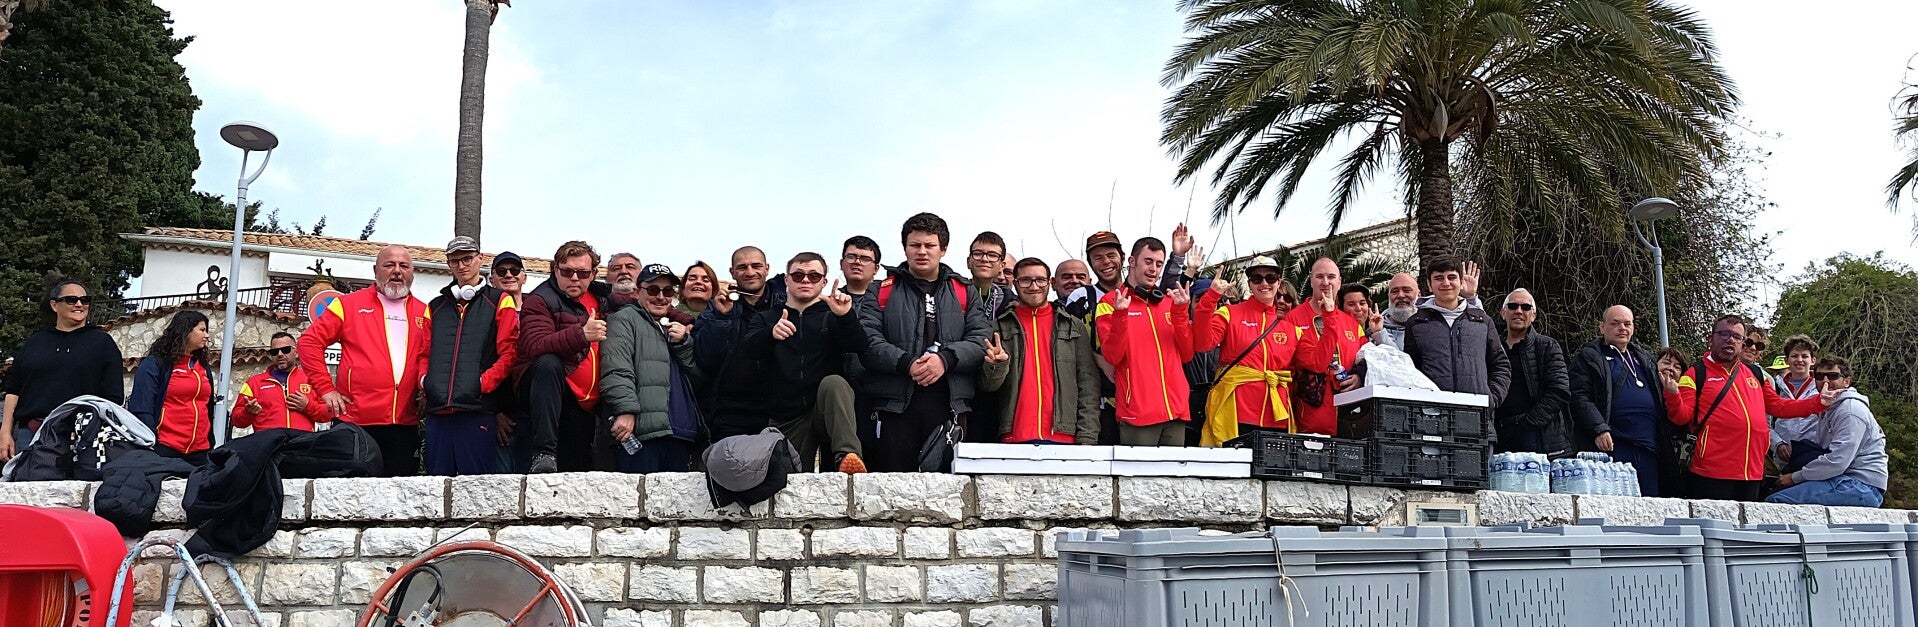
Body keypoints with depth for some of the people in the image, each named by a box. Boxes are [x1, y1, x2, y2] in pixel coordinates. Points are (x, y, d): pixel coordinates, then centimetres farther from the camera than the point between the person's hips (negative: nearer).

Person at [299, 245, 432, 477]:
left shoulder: (423, 312, 13)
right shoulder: (349, 304, 7)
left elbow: (426, 356, 10)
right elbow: (310, 342, 5)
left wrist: (425, 379, -12)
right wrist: (326, 389, -2)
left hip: (405, 425, 2)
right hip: (356, 423, -2)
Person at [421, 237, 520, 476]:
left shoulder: (499, 301, 8)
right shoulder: (436, 307, 22)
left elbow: (508, 351, -1)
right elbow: (424, 353, 21)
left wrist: (483, 383, -12)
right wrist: (424, 380, 1)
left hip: (478, 410, -4)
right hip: (437, 409, 4)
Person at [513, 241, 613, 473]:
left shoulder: (602, 298, 12)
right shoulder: (539, 301, -7)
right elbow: (535, 347, -24)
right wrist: (581, 335, -35)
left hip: (584, 404, 6)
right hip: (546, 391, -6)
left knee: (577, 468, 2)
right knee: (548, 363, -37)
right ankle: (544, 453, -39)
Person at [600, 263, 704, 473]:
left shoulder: (676, 328, 31)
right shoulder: (624, 319, 7)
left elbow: (698, 375, 23)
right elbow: (616, 370, -10)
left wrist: (684, 343, 7)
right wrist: (625, 410, -23)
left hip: (679, 432, 8)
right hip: (641, 432, -7)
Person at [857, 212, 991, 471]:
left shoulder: (964, 292, 17)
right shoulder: (883, 292, 12)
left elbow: (982, 339, 4)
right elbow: (868, 342, -1)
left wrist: (946, 358, -14)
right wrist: (906, 364, -16)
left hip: (949, 404, 1)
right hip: (895, 404, -1)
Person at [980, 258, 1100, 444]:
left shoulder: (1074, 327, 11)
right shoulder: (998, 328, 10)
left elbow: (1088, 385, 7)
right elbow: (987, 385, 7)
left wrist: (1087, 439, -2)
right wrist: (997, 365, -16)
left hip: (1064, 437, 0)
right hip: (1014, 437, 0)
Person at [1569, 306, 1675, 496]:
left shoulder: (1647, 359, 24)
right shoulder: (1588, 357, 5)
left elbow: (1661, 401, 30)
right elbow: (1579, 398, -7)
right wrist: (1599, 428, -19)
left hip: (1649, 447, 6)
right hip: (1611, 445, -6)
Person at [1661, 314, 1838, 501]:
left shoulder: (1755, 374, 18)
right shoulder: (1697, 374, 0)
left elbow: (1778, 406, 27)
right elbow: (1683, 416, -7)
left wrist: (1819, 402, 18)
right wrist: (1673, 395, -27)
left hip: (1752, 473, 6)